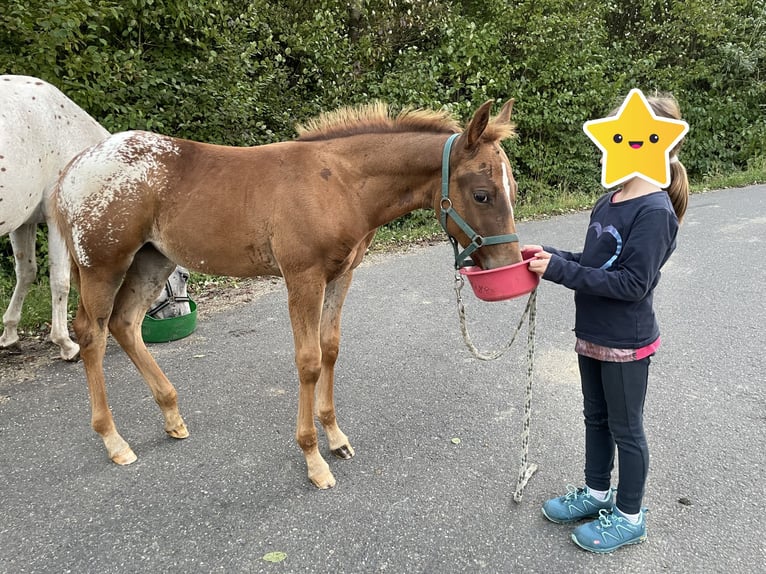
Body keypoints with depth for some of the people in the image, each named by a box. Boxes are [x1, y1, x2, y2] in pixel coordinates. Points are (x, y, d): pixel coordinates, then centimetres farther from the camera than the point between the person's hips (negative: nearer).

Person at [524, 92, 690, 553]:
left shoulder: (655, 212, -22)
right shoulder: (609, 202, 3)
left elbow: (632, 284, -26)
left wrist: (562, 271, -27)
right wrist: (552, 257, -5)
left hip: (626, 342, -8)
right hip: (593, 335, 8)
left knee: (625, 429, 9)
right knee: (596, 417, 22)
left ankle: (629, 517, 30)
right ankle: (597, 493, 43)